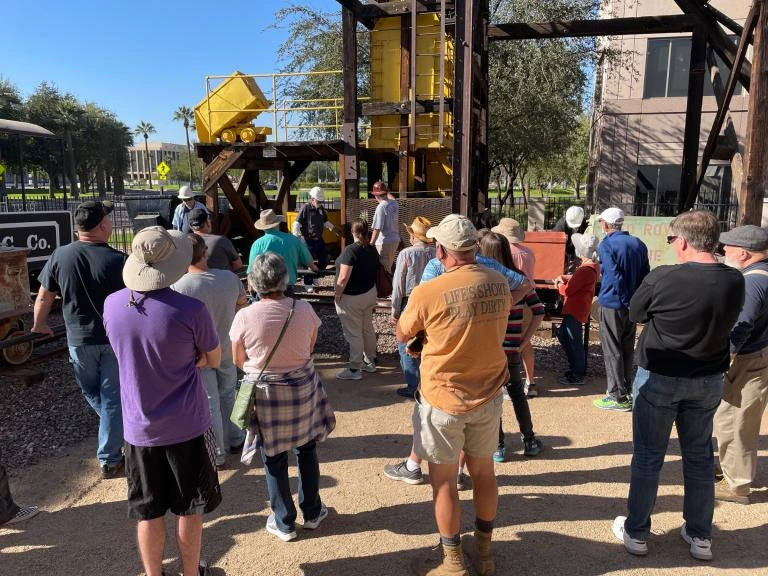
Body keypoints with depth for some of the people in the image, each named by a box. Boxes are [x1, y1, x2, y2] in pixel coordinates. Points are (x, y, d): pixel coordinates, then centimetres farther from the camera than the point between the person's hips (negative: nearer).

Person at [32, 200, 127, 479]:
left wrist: (39, 324, 20)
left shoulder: (59, 256, -10)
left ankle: (116, 429, 42)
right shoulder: (119, 260, -17)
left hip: (79, 339, 2)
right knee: (112, 398, 9)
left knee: (93, 394, 25)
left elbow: (44, 297, 1)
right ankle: (109, 460, 19)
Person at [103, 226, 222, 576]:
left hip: (139, 427, 3)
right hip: (187, 425, -3)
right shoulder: (191, 310, -22)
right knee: (189, 509, 16)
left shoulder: (112, 305, -8)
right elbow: (214, 360, -7)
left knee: (148, 512, 18)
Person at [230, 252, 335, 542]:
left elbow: (239, 361, -3)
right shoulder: (304, 310, -14)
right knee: (306, 450, 21)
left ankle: (284, 523, 28)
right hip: (303, 388, 2)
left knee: (274, 459, 14)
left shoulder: (244, 317, -18)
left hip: (265, 394, -2)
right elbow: (309, 349, 0)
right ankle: (312, 512, 36)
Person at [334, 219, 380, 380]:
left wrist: (337, 294, -12)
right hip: (369, 294, 8)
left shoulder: (350, 250, -21)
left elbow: (343, 278, -25)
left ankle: (354, 369, 9)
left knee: (353, 333, 0)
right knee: (368, 329, 18)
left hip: (351, 298, -8)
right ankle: (370, 362, 30)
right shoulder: (372, 250, 3)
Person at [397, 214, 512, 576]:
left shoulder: (427, 293, -20)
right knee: (483, 472, 20)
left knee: (443, 481, 12)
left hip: (444, 399, -5)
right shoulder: (500, 284, -5)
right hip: (489, 396, 5)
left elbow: (402, 335, -2)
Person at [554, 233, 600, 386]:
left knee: (574, 341, 0)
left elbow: (567, 290, -20)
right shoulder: (593, 265, 8)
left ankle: (577, 376, 13)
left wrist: (559, 284, 0)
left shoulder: (586, 270, -24)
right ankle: (577, 367, 31)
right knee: (563, 335, 20)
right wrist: (563, 278, 6)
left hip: (576, 309, -10)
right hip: (575, 308, 10)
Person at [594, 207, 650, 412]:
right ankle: (626, 391, 25)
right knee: (627, 349, 16)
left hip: (613, 304, -7)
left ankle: (618, 397, 5)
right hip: (631, 305, 7)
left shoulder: (607, 245, -13)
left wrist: (627, 301, -12)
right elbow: (645, 275, 9)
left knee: (612, 351, 1)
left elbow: (614, 277, -21)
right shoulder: (638, 243, 8)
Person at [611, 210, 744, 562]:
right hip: (708, 381, 4)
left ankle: (636, 532, 22)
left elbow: (634, 314, -6)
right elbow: (726, 323, 9)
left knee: (648, 456, 9)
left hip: (659, 378, -4)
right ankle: (700, 536, 30)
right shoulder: (735, 281, -7)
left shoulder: (663, 278, -22)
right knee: (700, 456, 18)